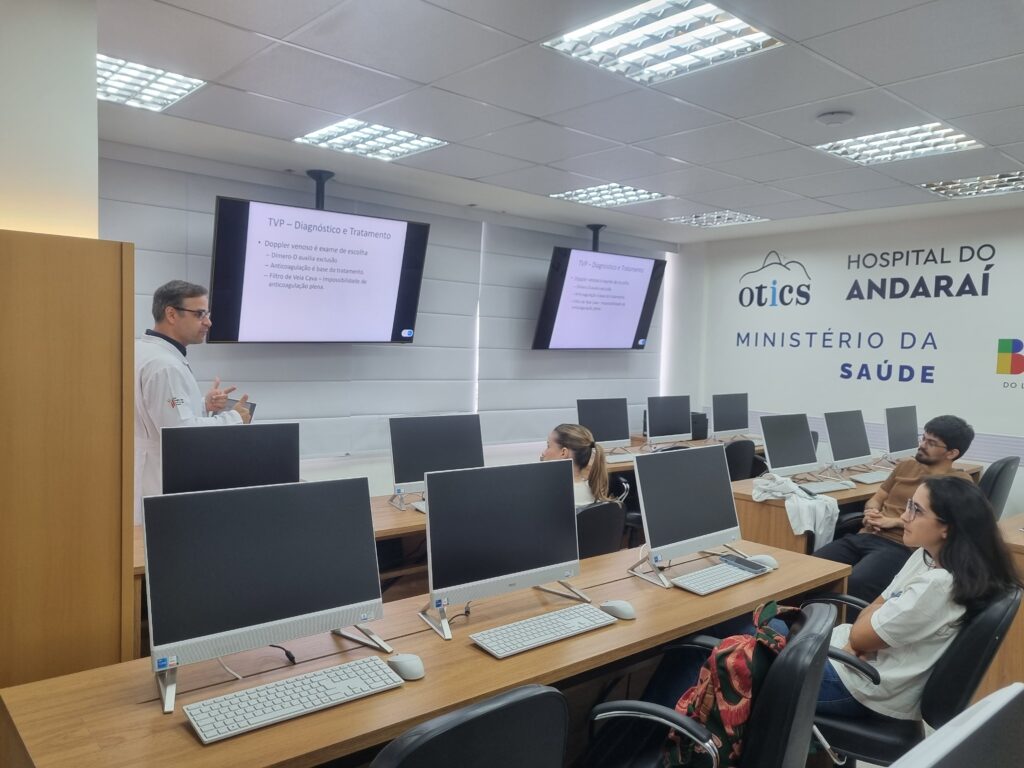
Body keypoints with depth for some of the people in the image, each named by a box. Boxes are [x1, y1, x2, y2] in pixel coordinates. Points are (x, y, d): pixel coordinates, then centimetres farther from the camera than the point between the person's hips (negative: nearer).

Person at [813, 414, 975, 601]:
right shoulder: (906, 466, 24)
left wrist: (895, 521, -11)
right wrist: (871, 514, 2)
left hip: (902, 547, -6)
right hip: (865, 536, 6)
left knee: (856, 583, -37)